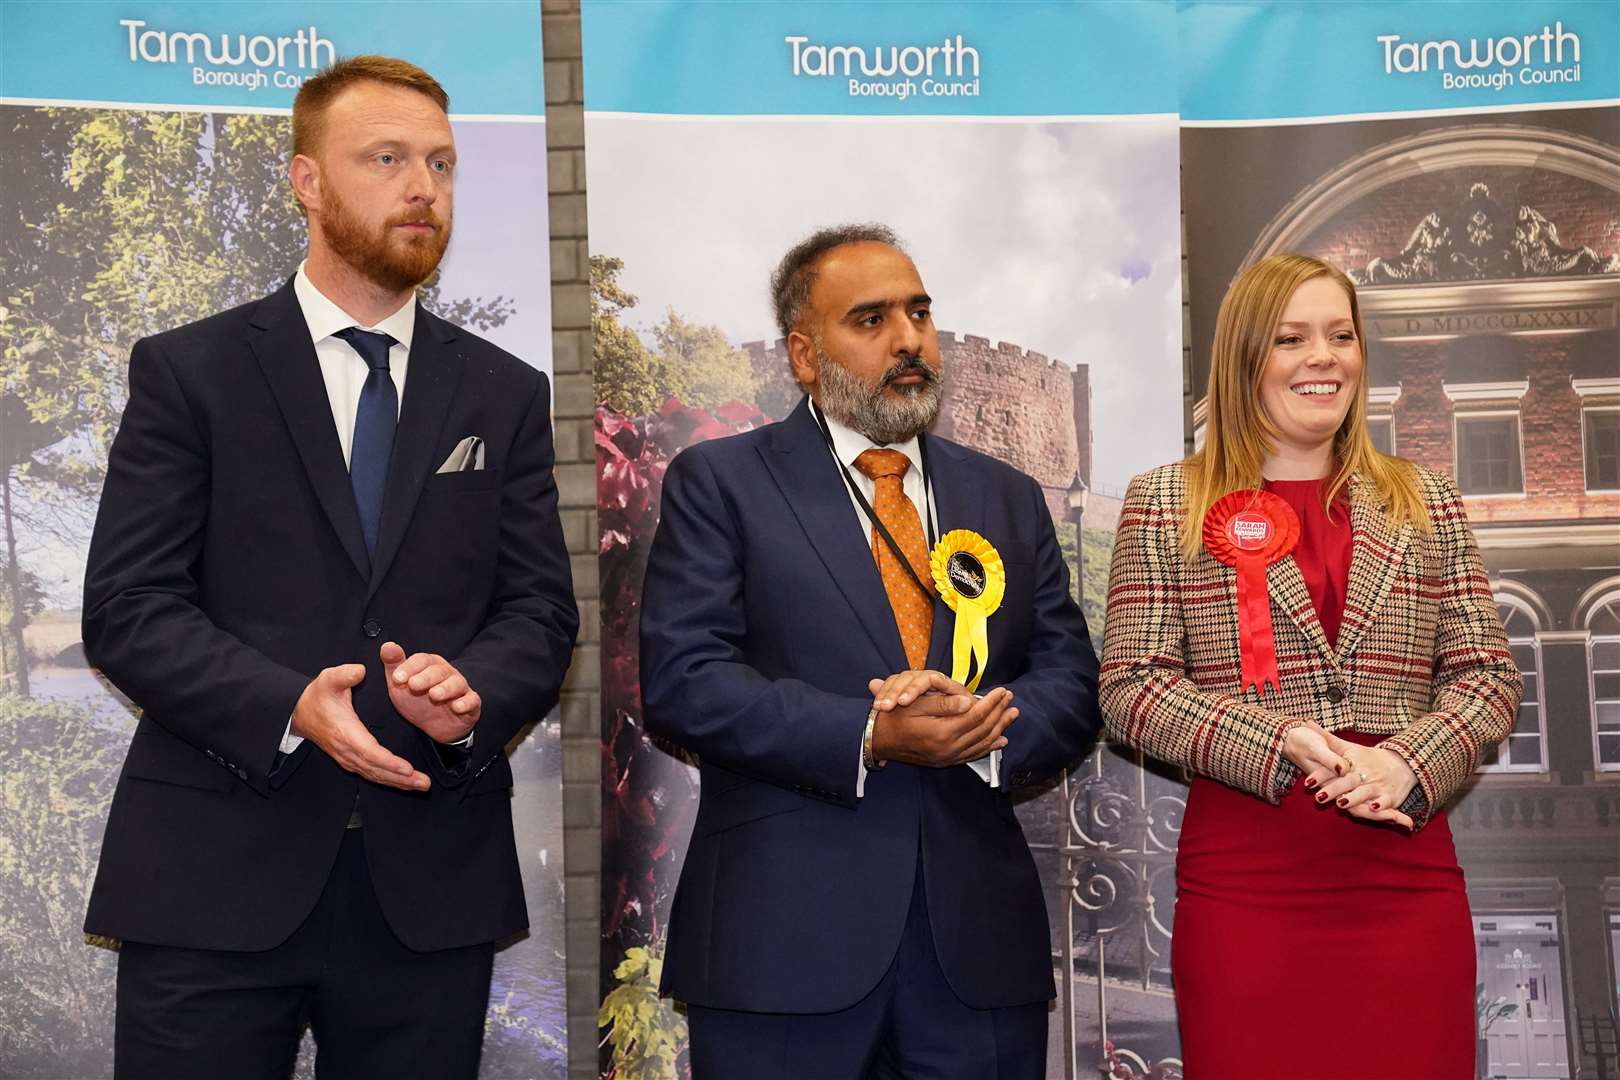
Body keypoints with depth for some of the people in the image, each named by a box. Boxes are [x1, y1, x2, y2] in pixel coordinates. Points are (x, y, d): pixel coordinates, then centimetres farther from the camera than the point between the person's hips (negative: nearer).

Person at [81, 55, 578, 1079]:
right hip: (215, 878, -2)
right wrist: (290, 707, -19)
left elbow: (542, 608, 6)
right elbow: (127, 607, -4)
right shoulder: (188, 372, 3)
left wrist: (474, 692, -16)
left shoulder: (506, 394, 11)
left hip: (432, 879, 3)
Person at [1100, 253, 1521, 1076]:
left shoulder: (1426, 504, 12)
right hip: (1243, 878, -2)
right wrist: (1287, 749, -15)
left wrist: (1407, 764, -12)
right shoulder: (1165, 505, 4)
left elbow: (1487, 678, 8)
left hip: (1408, 875, 3)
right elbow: (1131, 687, -2)